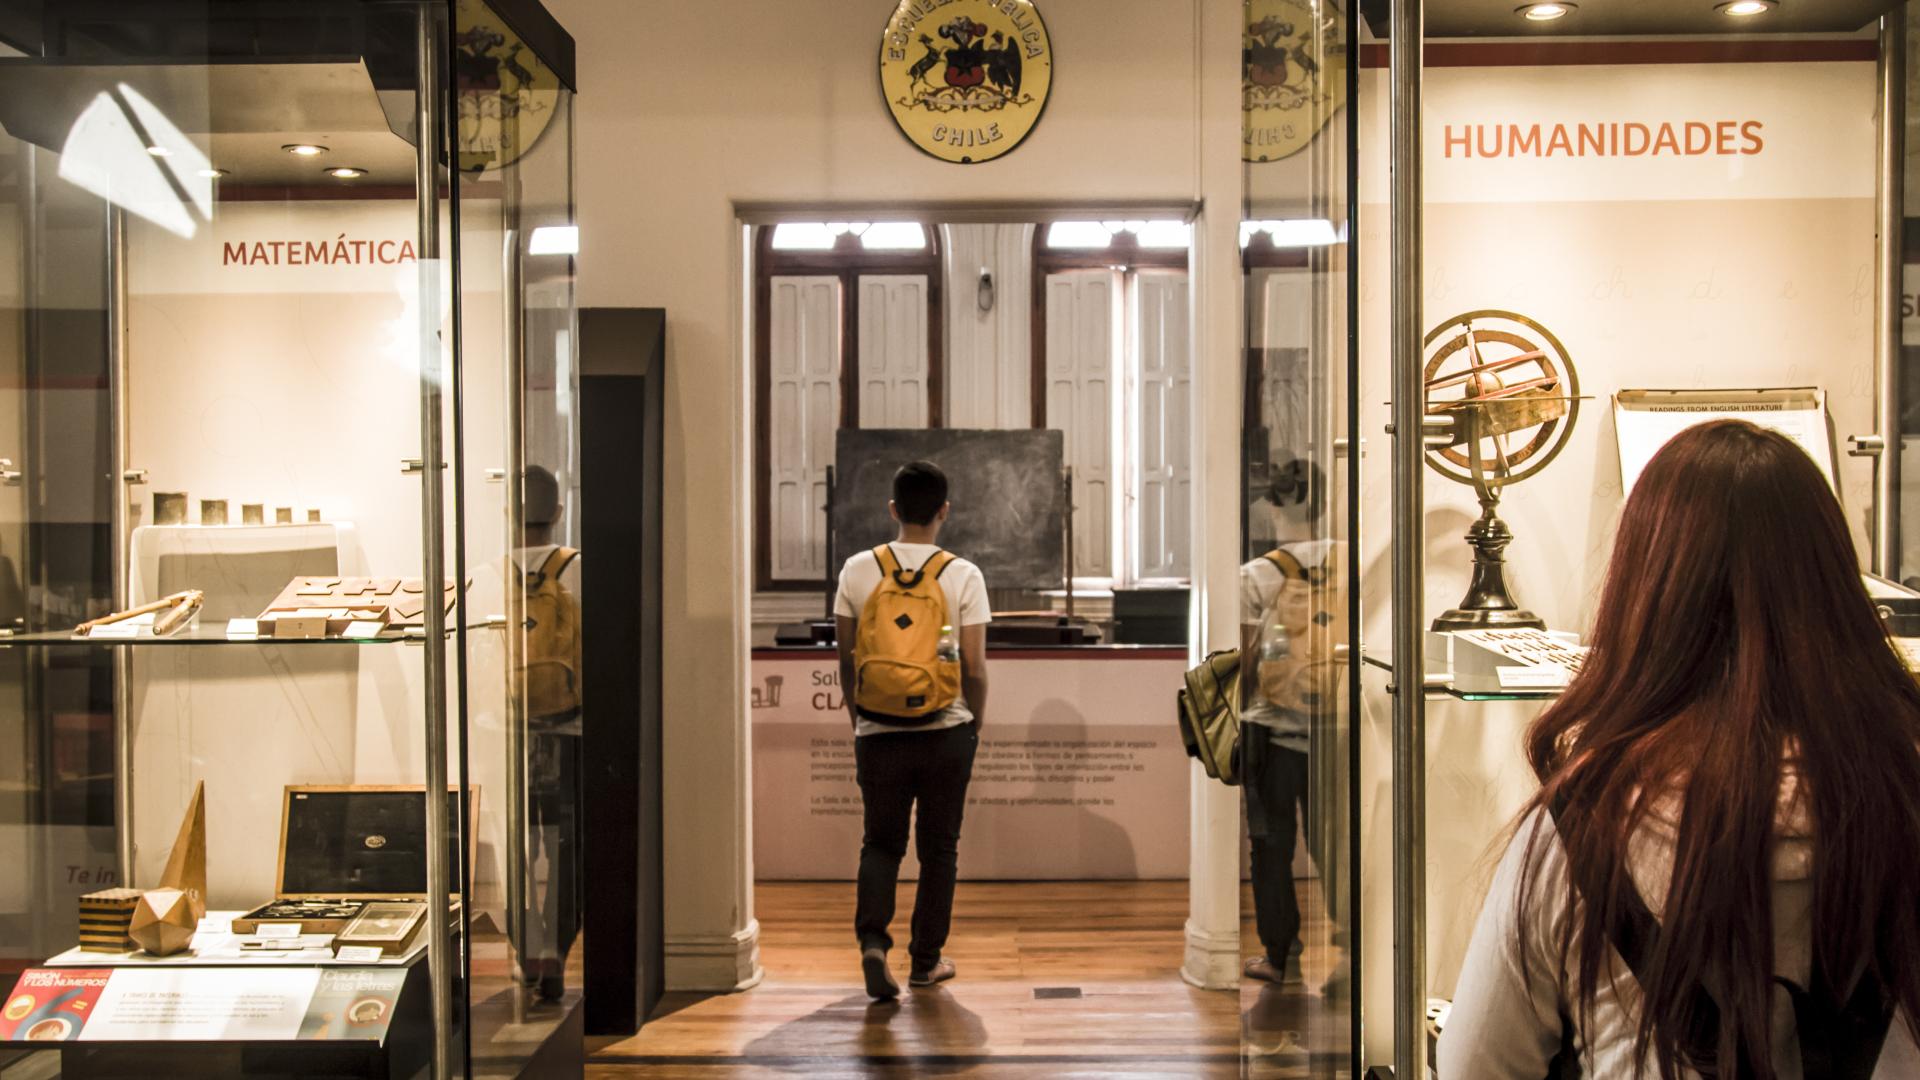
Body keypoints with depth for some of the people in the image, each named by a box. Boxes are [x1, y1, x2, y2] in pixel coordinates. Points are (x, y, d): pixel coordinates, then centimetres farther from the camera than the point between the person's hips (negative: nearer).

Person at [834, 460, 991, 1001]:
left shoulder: (858, 570, -2)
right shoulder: (963, 576, -6)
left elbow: (846, 658, 3)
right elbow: (975, 668, -5)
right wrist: (975, 727, 10)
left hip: (879, 734, 1)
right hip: (946, 734, -1)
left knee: (881, 843, 14)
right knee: (939, 848, 13)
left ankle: (872, 939, -6)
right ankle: (926, 959, 20)